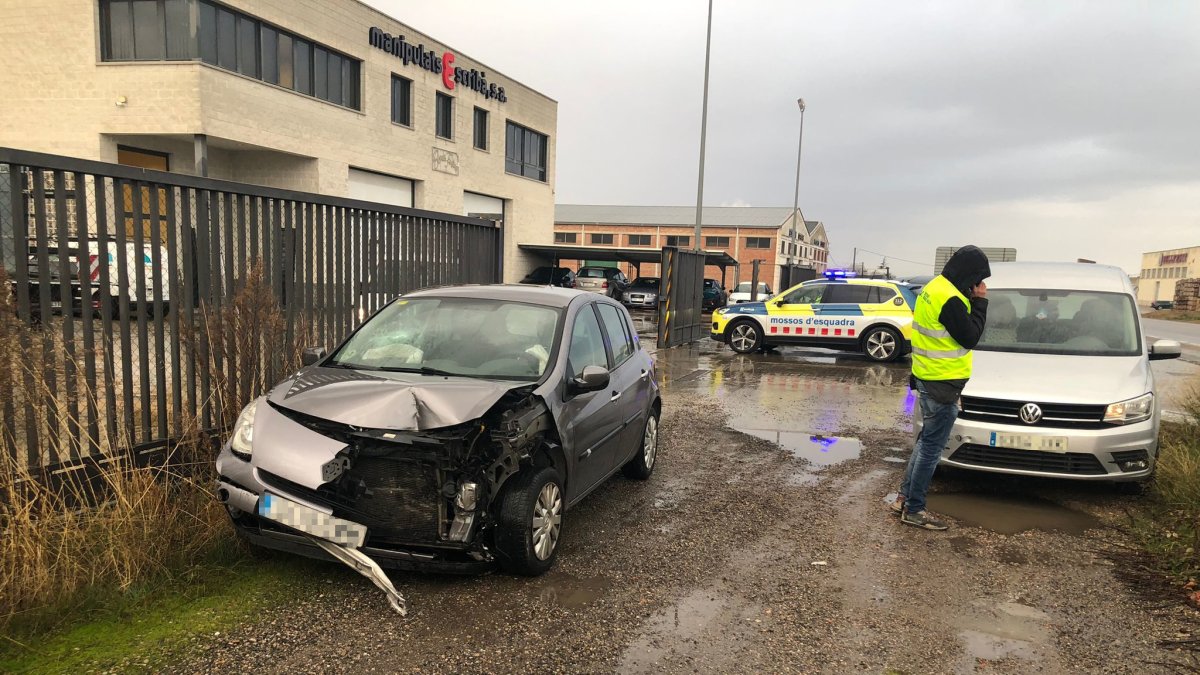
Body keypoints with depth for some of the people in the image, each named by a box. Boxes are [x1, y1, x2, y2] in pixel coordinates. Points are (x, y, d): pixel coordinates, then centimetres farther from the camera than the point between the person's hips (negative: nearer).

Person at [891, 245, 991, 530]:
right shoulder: (950, 299, -22)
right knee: (931, 447, -1)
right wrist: (980, 302, -7)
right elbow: (970, 337, -14)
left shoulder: (934, 288, 10)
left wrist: (973, 302, 6)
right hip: (942, 383, -10)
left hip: (927, 379, 10)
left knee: (926, 441, 19)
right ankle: (913, 510, 7)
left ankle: (904, 497, 26)